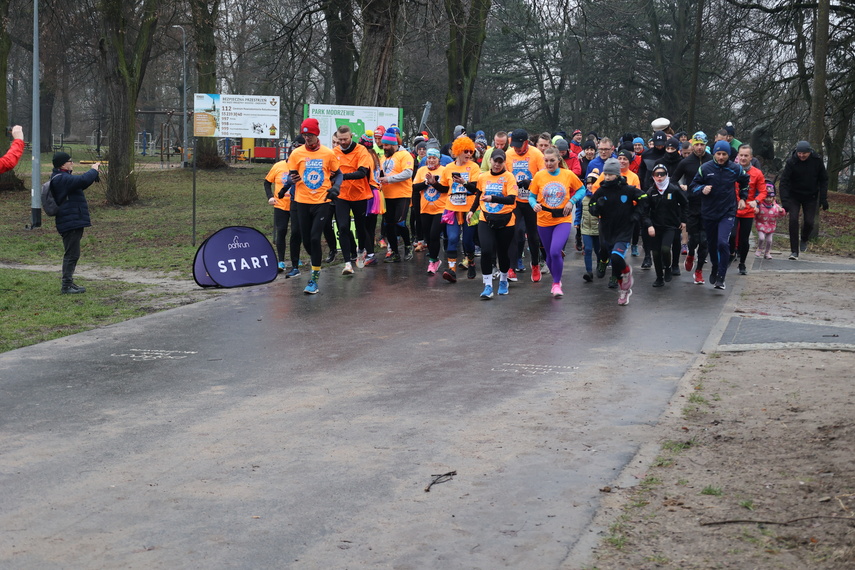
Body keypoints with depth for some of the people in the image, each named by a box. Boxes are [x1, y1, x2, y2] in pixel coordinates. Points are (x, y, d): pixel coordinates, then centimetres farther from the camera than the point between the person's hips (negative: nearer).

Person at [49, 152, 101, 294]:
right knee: (72, 254, -7)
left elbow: (79, 184, 22)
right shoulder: (62, 179, -19)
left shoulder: (61, 178, 15)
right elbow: (83, 180, -30)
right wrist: (93, 170, -11)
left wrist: (93, 175, 5)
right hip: (70, 223, -11)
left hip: (74, 222, 11)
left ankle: (68, 282, 26)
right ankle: (66, 286, -4)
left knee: (72, 254, 17)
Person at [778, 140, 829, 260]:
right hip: (794, 196, -1)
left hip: (810, 197, 1)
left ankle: (804, 240, 31)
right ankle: (794, 251, -6)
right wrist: (784, 202, -28)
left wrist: (823, 199, -6)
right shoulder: (791, 162, -18)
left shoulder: (817, 161, -12)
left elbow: (823, 180, -1)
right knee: (793, 220, -13)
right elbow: (784, 182, -19)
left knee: (809, 222, -4)